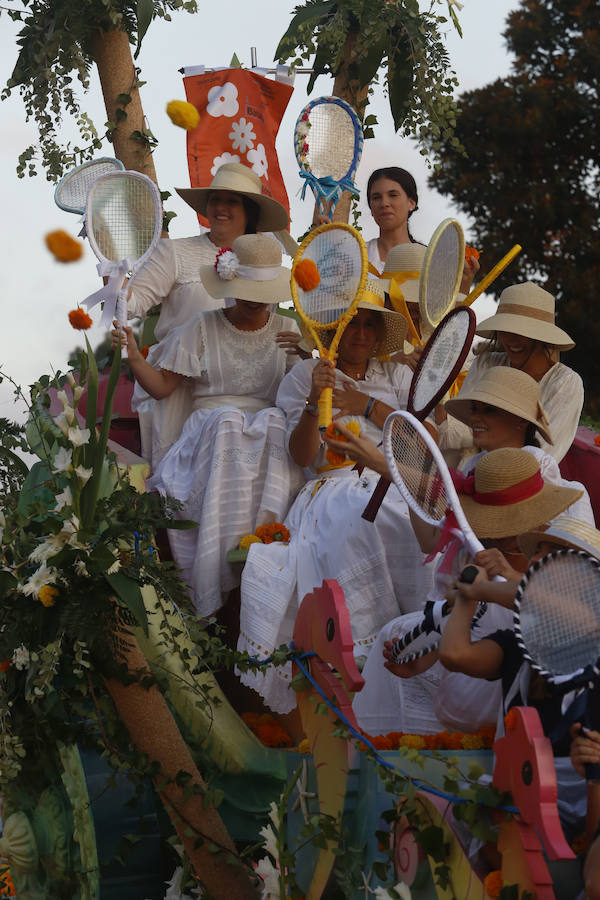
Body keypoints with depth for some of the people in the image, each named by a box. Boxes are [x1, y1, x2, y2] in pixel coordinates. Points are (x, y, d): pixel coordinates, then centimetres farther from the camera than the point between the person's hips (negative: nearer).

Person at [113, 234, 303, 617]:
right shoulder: (203, 328, 10)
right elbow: (161, 385, 7)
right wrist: (133, 356, -12)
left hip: (270, 432, 1)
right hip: (211, 428, -1)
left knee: (276, 420, -34)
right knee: (228, 421, -36)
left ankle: (266, 529, -50)